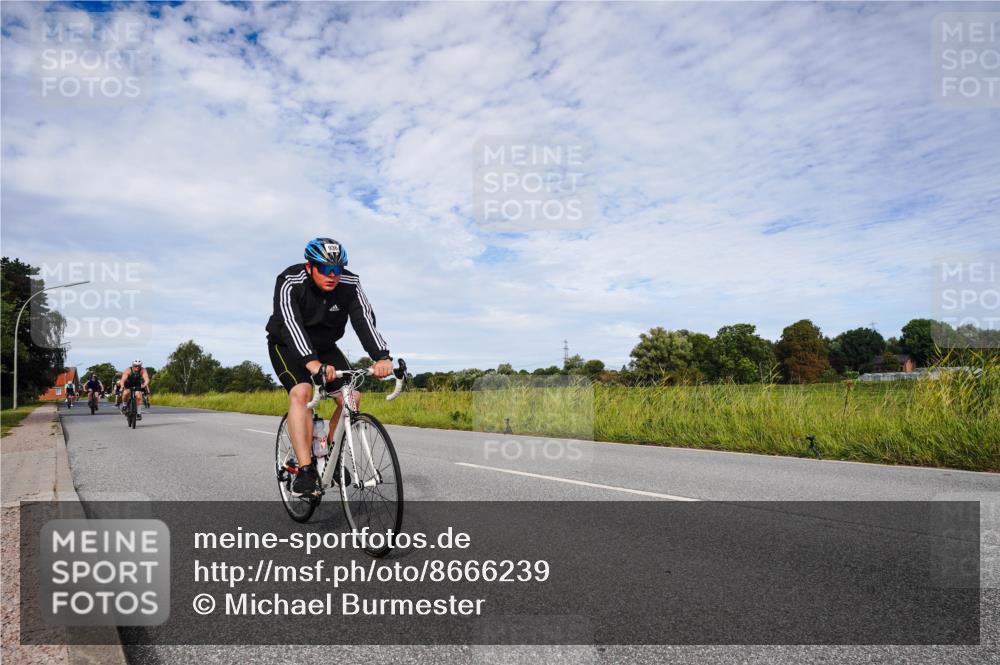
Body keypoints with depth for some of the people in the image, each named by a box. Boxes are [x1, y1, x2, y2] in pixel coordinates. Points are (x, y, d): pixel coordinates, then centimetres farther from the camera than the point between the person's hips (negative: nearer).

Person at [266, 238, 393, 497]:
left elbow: (365, 319, -32)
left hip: (324, 347, 4)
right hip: (287, 346, -3)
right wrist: (311, 362, -60)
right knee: (301, 392, -28)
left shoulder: (350, 285, -20)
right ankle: (305, 471, -26)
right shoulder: (290, 282, -28)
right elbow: (291, 323, -43)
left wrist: (382, 357, -50)